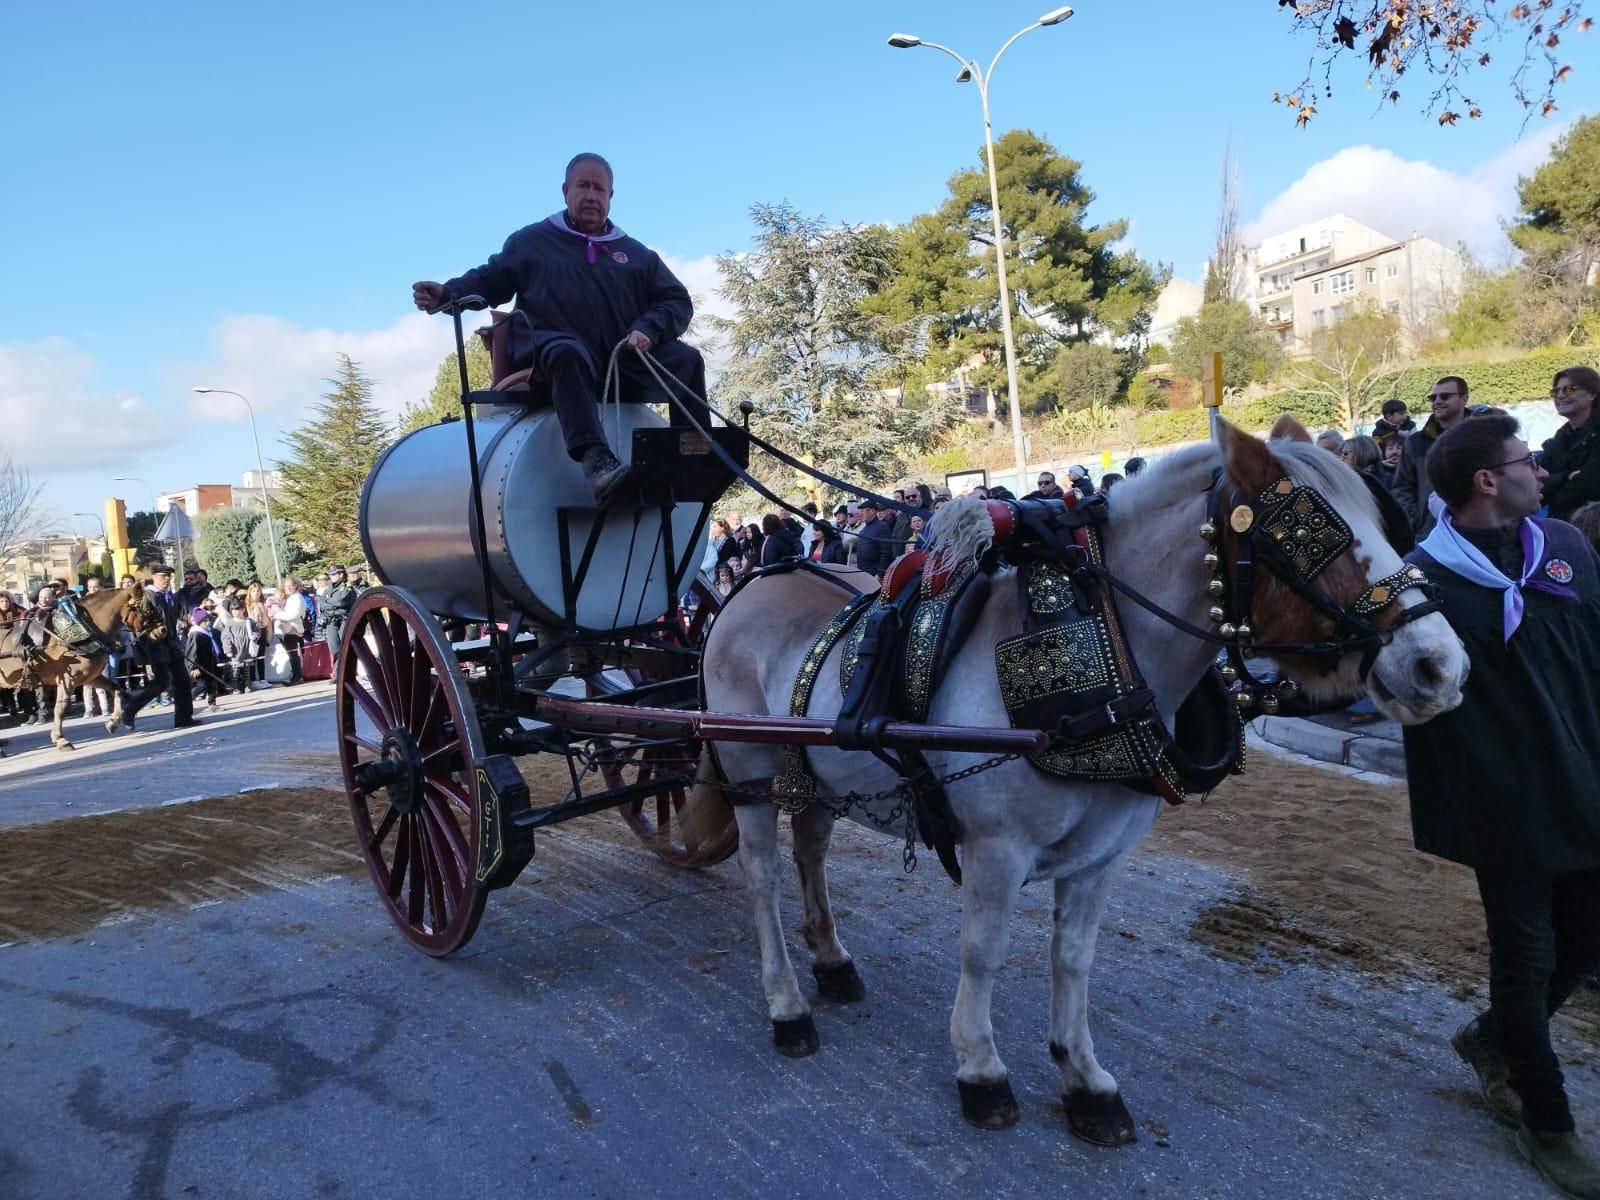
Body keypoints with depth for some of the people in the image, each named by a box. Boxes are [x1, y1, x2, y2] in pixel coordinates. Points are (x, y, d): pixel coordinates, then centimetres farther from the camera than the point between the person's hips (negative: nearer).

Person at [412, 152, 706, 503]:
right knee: (567, 355, -40)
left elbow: (677, 301, 16)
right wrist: (446, 294, -1)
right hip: (555, 344, -3)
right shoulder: (532, 240, 19)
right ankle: (595, 459, -56)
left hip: (626, 359, 3)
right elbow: (488, 280, 20)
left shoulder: (635, 253, 22)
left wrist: (647, 331, -5)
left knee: (687, 359, -20)